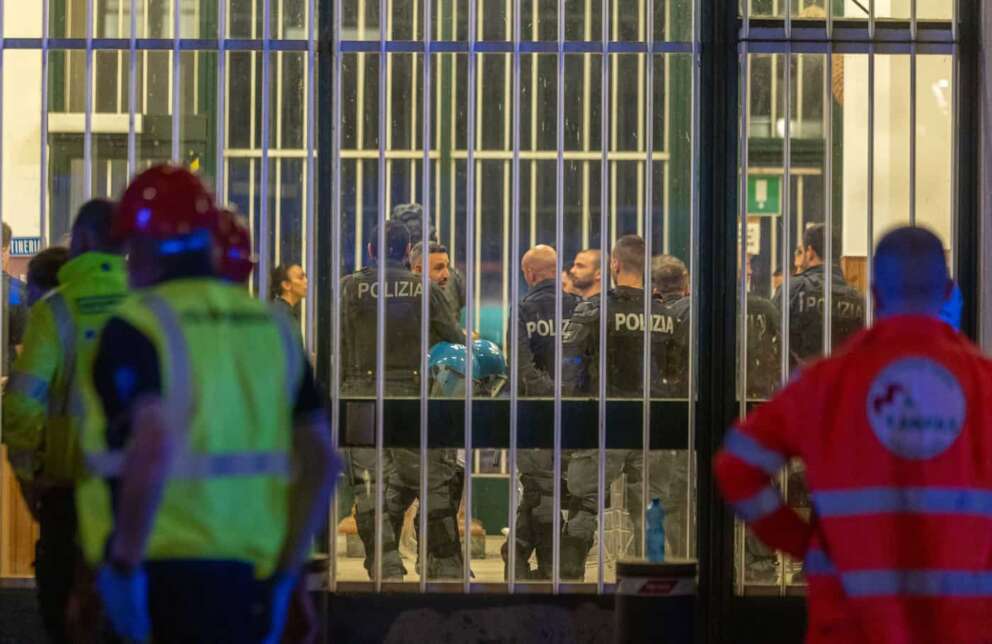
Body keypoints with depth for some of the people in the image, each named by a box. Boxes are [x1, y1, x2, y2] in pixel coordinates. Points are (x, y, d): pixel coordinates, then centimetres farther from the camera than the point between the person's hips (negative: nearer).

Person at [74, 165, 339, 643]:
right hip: (246, 575, 6)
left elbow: (154, 446, -24)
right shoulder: (271, 326, 11)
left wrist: (124, 565, -17)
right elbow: (321, 462, 7)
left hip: (163, 573, -6)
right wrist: (285, 574, 12)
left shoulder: (135, 326, -8)